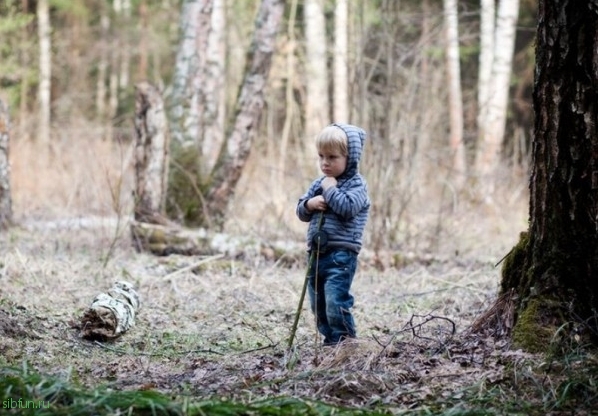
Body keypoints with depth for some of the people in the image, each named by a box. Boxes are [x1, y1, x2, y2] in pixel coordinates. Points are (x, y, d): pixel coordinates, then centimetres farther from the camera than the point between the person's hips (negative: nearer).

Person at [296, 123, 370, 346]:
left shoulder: (356, 184, -4)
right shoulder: (319, 183, 16)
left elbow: (348, 207, -22)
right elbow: (301, 211, 17)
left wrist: (330, 189, -12)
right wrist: (309, 204, -5)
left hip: (341, 254, -8)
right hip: (317, 252, 8)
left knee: (336, 303, -16)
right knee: (318, 305, 12)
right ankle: (330, 342, 23)